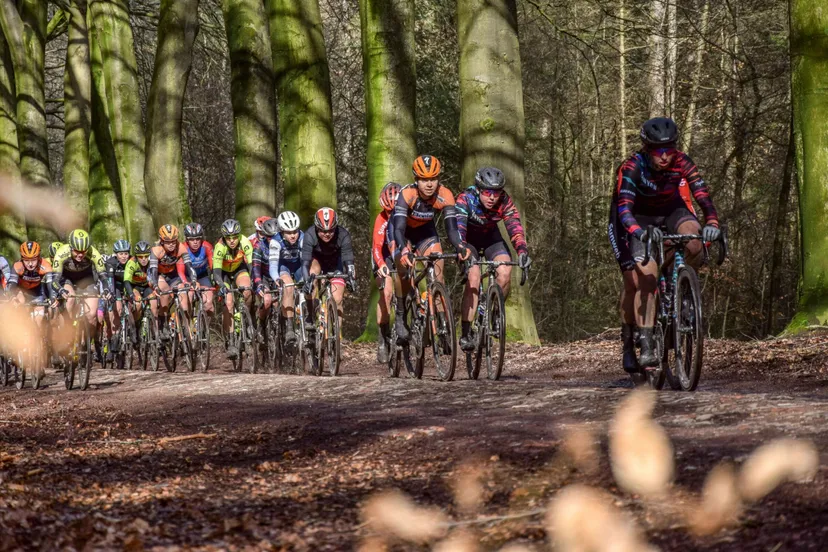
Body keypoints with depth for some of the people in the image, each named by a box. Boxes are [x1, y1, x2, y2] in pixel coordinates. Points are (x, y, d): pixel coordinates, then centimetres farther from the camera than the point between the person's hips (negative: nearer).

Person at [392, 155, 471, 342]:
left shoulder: (444, 196, -28)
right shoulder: (407, 194, -35)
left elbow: (451, 228, -31)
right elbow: (398, 228, -42)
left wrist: (460, 246, -51)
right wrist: (404, 251, -60)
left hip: (426, 231, 2)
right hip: (403, 232, -2)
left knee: (437, 266, -17)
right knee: (405, 266, -23)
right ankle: (400, 317, -6)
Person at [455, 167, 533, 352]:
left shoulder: (505, 202, -25)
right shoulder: (465, 199, -32)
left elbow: (515, 228, -34)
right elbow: (458, 228, -44)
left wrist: (523, 251, -52)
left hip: (491, 237, 3)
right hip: (468, 239, -3)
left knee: (504, 273, -24)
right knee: (473, 278, -25)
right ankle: (465, 334, -20)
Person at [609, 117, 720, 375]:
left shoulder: (682, 163, -24)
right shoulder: (632, 168, -30)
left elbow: (703, 195, -30)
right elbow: (624, 208, -39)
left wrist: (712, 223, -49)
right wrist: (639, 232, -58)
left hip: (672, 211, 3)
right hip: (641, 217, -2)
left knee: (695, 244, -31)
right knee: (645, 276, -20)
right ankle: (645, 346, -17)